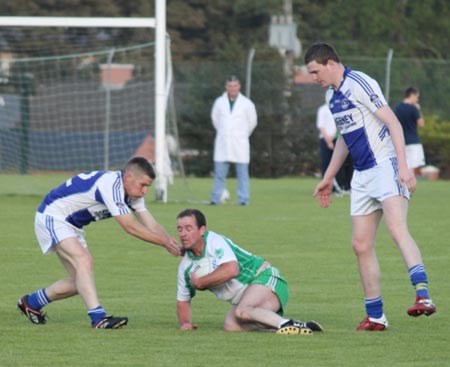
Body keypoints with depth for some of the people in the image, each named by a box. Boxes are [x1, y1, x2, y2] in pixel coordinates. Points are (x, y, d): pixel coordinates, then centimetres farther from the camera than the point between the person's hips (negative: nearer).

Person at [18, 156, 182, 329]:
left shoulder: (132, 192, -1)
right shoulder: (111, 185, -30)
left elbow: (152, 226, -5)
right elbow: (129, 226, -31)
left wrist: (171, 242, -23)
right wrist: (164, 241, -29)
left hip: (72, 226, 10)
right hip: (52, 217, -10)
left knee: (80, 283, 8)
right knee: (84, 261, -29)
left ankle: (31, 302, 27)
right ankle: (98, 318, -37)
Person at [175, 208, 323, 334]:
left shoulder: (214, 241, -14)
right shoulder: (186, 266, 9)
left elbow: (231, 270, -30)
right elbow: (183, 300, 22)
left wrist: (199, 282, -17)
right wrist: (185, 323, 1)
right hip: (243, 299, 7)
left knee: (242, 311, -37)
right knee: (230, 325, -24)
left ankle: (294, 325, -41)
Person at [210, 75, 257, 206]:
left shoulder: (247, 104, 0)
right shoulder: (219, 102, 5)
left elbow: (252, 121, 12)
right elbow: (215, 118, 20)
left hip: (240, 144, -2)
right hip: (222, 144, 2)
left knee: (242, 174, -2)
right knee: (219, 174, 0)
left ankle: (243, 200, 1)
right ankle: (215, 199, 3)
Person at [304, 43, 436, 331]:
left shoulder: (360, 84, -12)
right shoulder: (332, 95, 16)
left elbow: (393, 123, -17)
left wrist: (403, 166, -25)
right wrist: (328, 178, 33)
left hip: (386, 167, -9)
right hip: (362, 176, 9)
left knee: (398, 229, -27)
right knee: (361, 245, 5)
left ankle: (423, 296, -39)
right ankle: (375, 317, 11)